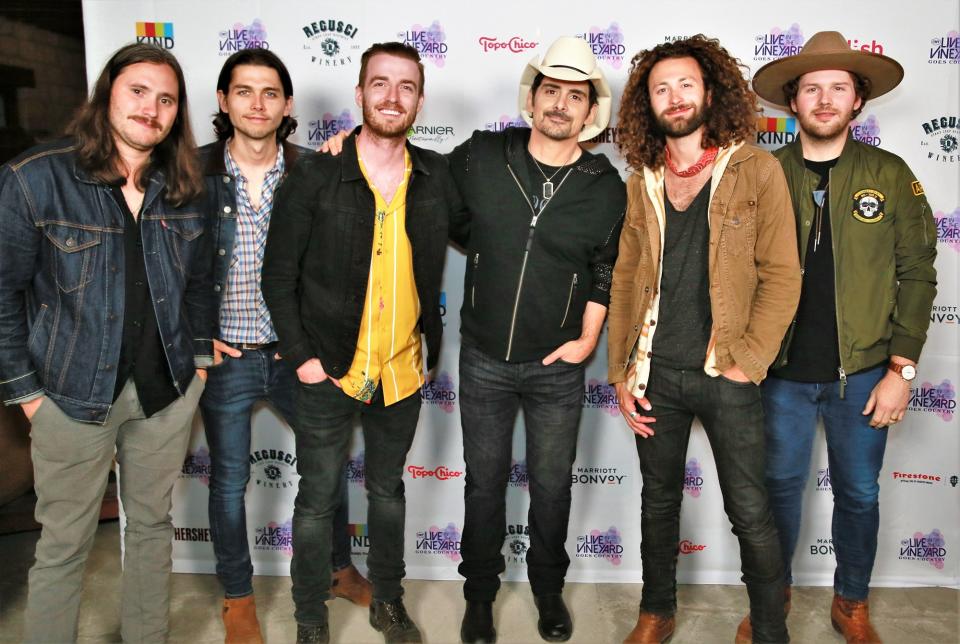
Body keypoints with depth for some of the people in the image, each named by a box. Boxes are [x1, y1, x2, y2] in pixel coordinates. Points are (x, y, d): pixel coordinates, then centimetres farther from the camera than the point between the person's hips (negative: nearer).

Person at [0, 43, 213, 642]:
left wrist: (199, 358, 7)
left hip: (168, 392, 4)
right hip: (75, 397, -3)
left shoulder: (185, 187, 2)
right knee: (64, 546, 9)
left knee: (153, 526, 17)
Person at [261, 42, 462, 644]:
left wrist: (432, 342, 5)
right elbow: (279, 274, -5)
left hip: (403, 368, 3)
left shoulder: (437, 175, -1)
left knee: (389, 490, 20)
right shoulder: (315, 176, -9)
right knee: (318, 499, 10)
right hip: (328, 369, -3)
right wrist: (302, 356, -10)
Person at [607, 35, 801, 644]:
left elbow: (782, 275, -7)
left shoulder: (757, 170, -5)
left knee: (751, 514, 4)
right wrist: (621, 372, 3)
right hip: (656, 373, 4)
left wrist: (748, 363, -13)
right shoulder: (643, 181, 6)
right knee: (659, 500, 17)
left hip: (727, 377, -3)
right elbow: (625, 279, 7)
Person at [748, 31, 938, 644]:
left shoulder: (891, 174, -1)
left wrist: (902, 369, -5)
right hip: (782, 373, 0)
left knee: (859, 495, 14)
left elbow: (918, 274, 0)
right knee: (780, 489, 13)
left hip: (863, 374, 1)